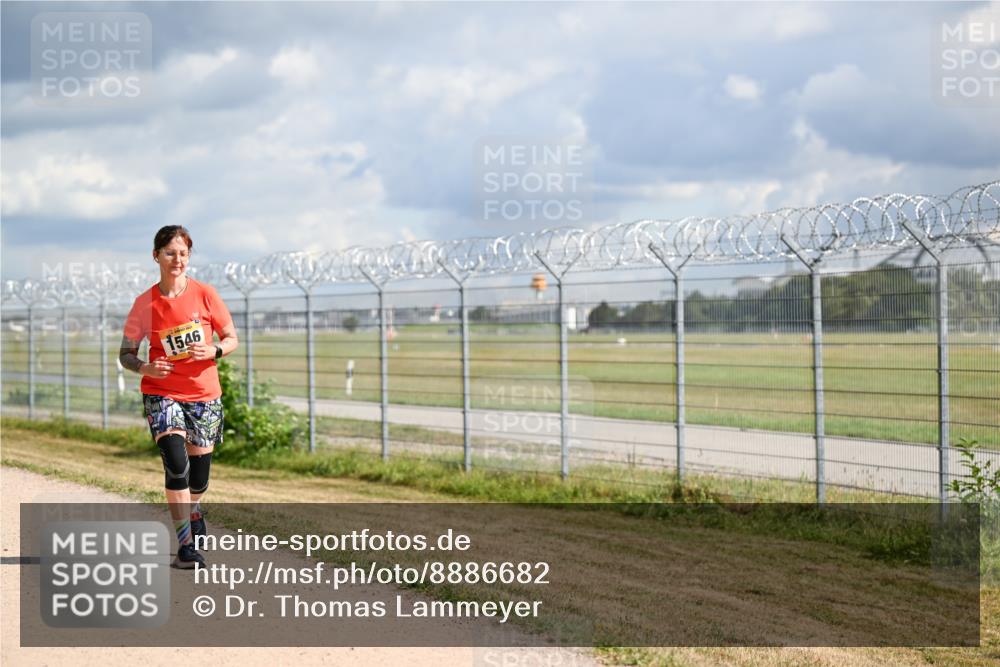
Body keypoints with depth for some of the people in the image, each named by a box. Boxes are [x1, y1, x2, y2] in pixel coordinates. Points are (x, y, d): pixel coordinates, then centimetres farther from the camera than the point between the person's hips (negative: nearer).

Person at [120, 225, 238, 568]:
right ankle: (185, 546, -13)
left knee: (199, 470, 9)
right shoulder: (145, 303, -3)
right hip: (162, 393, -1)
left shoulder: (205, 294, -3)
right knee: (176, 464, -19)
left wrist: (213, 351, -17)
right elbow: (126, 353, 2)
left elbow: (232, 339, 4)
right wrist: (144, 367, -19)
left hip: (204, 394, 1)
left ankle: (193, 509, 45)